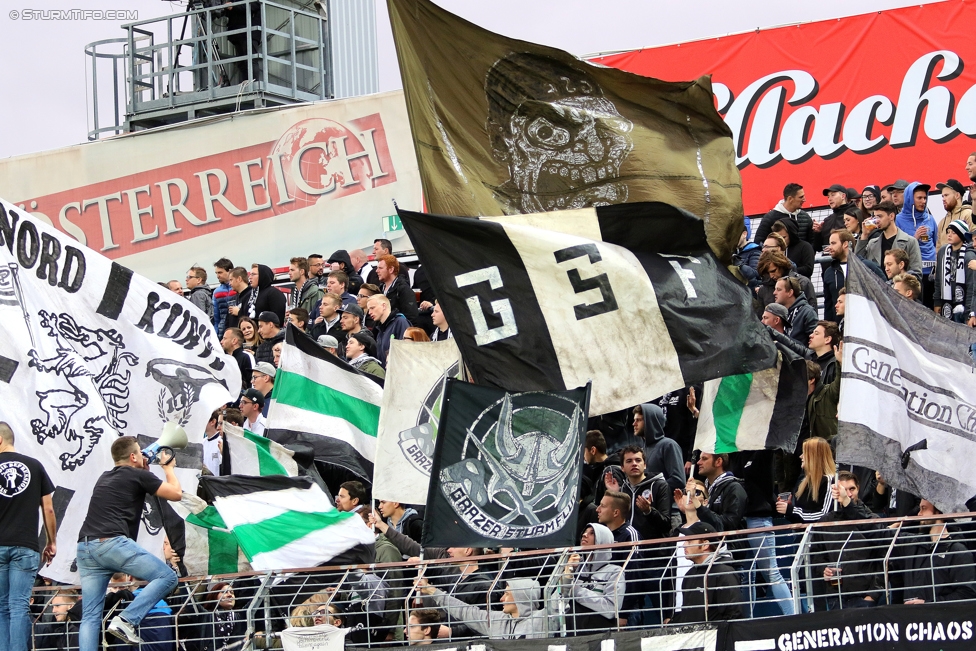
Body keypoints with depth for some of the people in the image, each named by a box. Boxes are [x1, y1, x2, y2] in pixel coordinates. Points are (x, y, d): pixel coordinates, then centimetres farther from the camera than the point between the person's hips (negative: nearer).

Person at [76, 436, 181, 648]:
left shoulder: (105, 478, 28)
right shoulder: (139, 476, 6)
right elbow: (176, 494, 12)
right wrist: (169, 467, 27)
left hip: (85, 547, 7)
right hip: (112, 542, -7)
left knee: (90, 616, 5)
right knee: (167, 577, 0)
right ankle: (126, 621, -11)